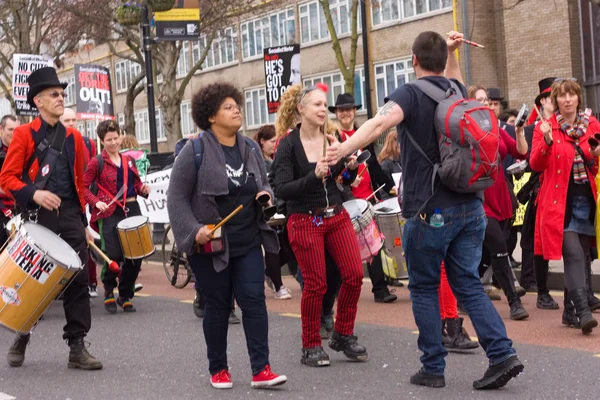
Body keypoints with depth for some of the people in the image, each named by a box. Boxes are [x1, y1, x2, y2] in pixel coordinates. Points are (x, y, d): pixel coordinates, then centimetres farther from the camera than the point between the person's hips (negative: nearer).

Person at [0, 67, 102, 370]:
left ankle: (77, 347, 2)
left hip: (70, 215, 3)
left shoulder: (73, 137, 12)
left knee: (78, 279, -2)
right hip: (37, 216, -3)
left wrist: (84, 223, 15)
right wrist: (34, 194, -23)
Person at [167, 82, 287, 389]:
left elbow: (264, 183, 21)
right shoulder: (195, 151, -10)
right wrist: (194, 230, -21)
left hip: (248, 243, 4)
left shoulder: (250, 148, 7)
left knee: (254, 300, -4)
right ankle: (218, 370, 20)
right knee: (218, 306, 6)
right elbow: (177, 197, -9)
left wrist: (266, 194, -3)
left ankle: (260, 369, -4)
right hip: (210, 245, -4)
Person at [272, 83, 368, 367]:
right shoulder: (288, 144, -10)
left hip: (337, 216, 5)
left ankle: (343, 335, 17)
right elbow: (281, 190, -17)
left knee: (354, 275, -2)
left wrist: (351, 168, -8)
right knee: (316, 285, -2)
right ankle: (311, 347, 13)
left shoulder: (333, 137, 4)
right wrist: (314, 176, -27)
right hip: (305, 221, -5)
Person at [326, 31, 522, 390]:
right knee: (468, 284, 10)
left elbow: (382, 122, -31)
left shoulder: (410, 94, -9)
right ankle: (502, 353, -3)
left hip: (431, 211, -6)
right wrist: (452, 52, 33)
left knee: (424, 288, 8)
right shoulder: (455, 91, 12)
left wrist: (345, 148, -42)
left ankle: (433, 368, 10)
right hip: (470, 205, 6)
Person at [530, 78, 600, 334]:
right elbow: (535, 165, -5)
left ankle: (570, 310, 19)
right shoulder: (545, 127, 1)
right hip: (560, 202, -4)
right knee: (573, 255, -15)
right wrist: (547, 142, -21)